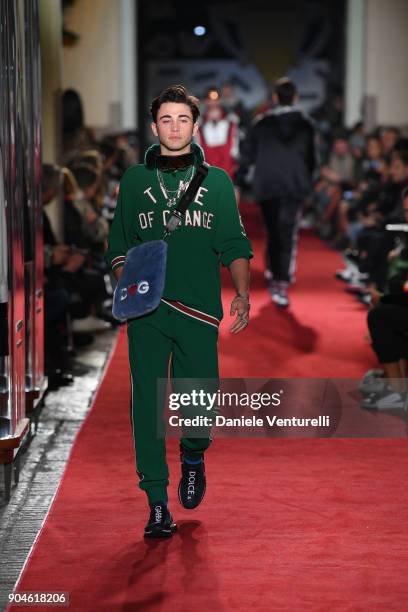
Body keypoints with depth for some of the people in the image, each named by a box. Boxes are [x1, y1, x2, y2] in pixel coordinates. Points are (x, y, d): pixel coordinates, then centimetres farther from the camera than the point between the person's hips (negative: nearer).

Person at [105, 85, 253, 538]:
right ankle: (157, 503, 5)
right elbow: (120, 246, 14)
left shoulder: (216, 181, 12)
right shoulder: (134, 180, 12)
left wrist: (242, 295, -5)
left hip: (199, 311, 0)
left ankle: (193, 456, 33)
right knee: (147, 403, -3)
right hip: (146, 311, 0)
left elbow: (234, 245, 9)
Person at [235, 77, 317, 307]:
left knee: (273, 234, 14)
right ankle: (282, 284, -16)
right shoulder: (306, 124, 5)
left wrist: (238, 183, 6)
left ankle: (277, 280, 20)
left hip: (266, 187, 1)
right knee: (288, 236, -3)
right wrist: (307, 181, 24)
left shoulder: (262, 122, 3)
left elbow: (248, 154, 2)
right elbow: (312, 157, 11)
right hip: (295, 186, -1)